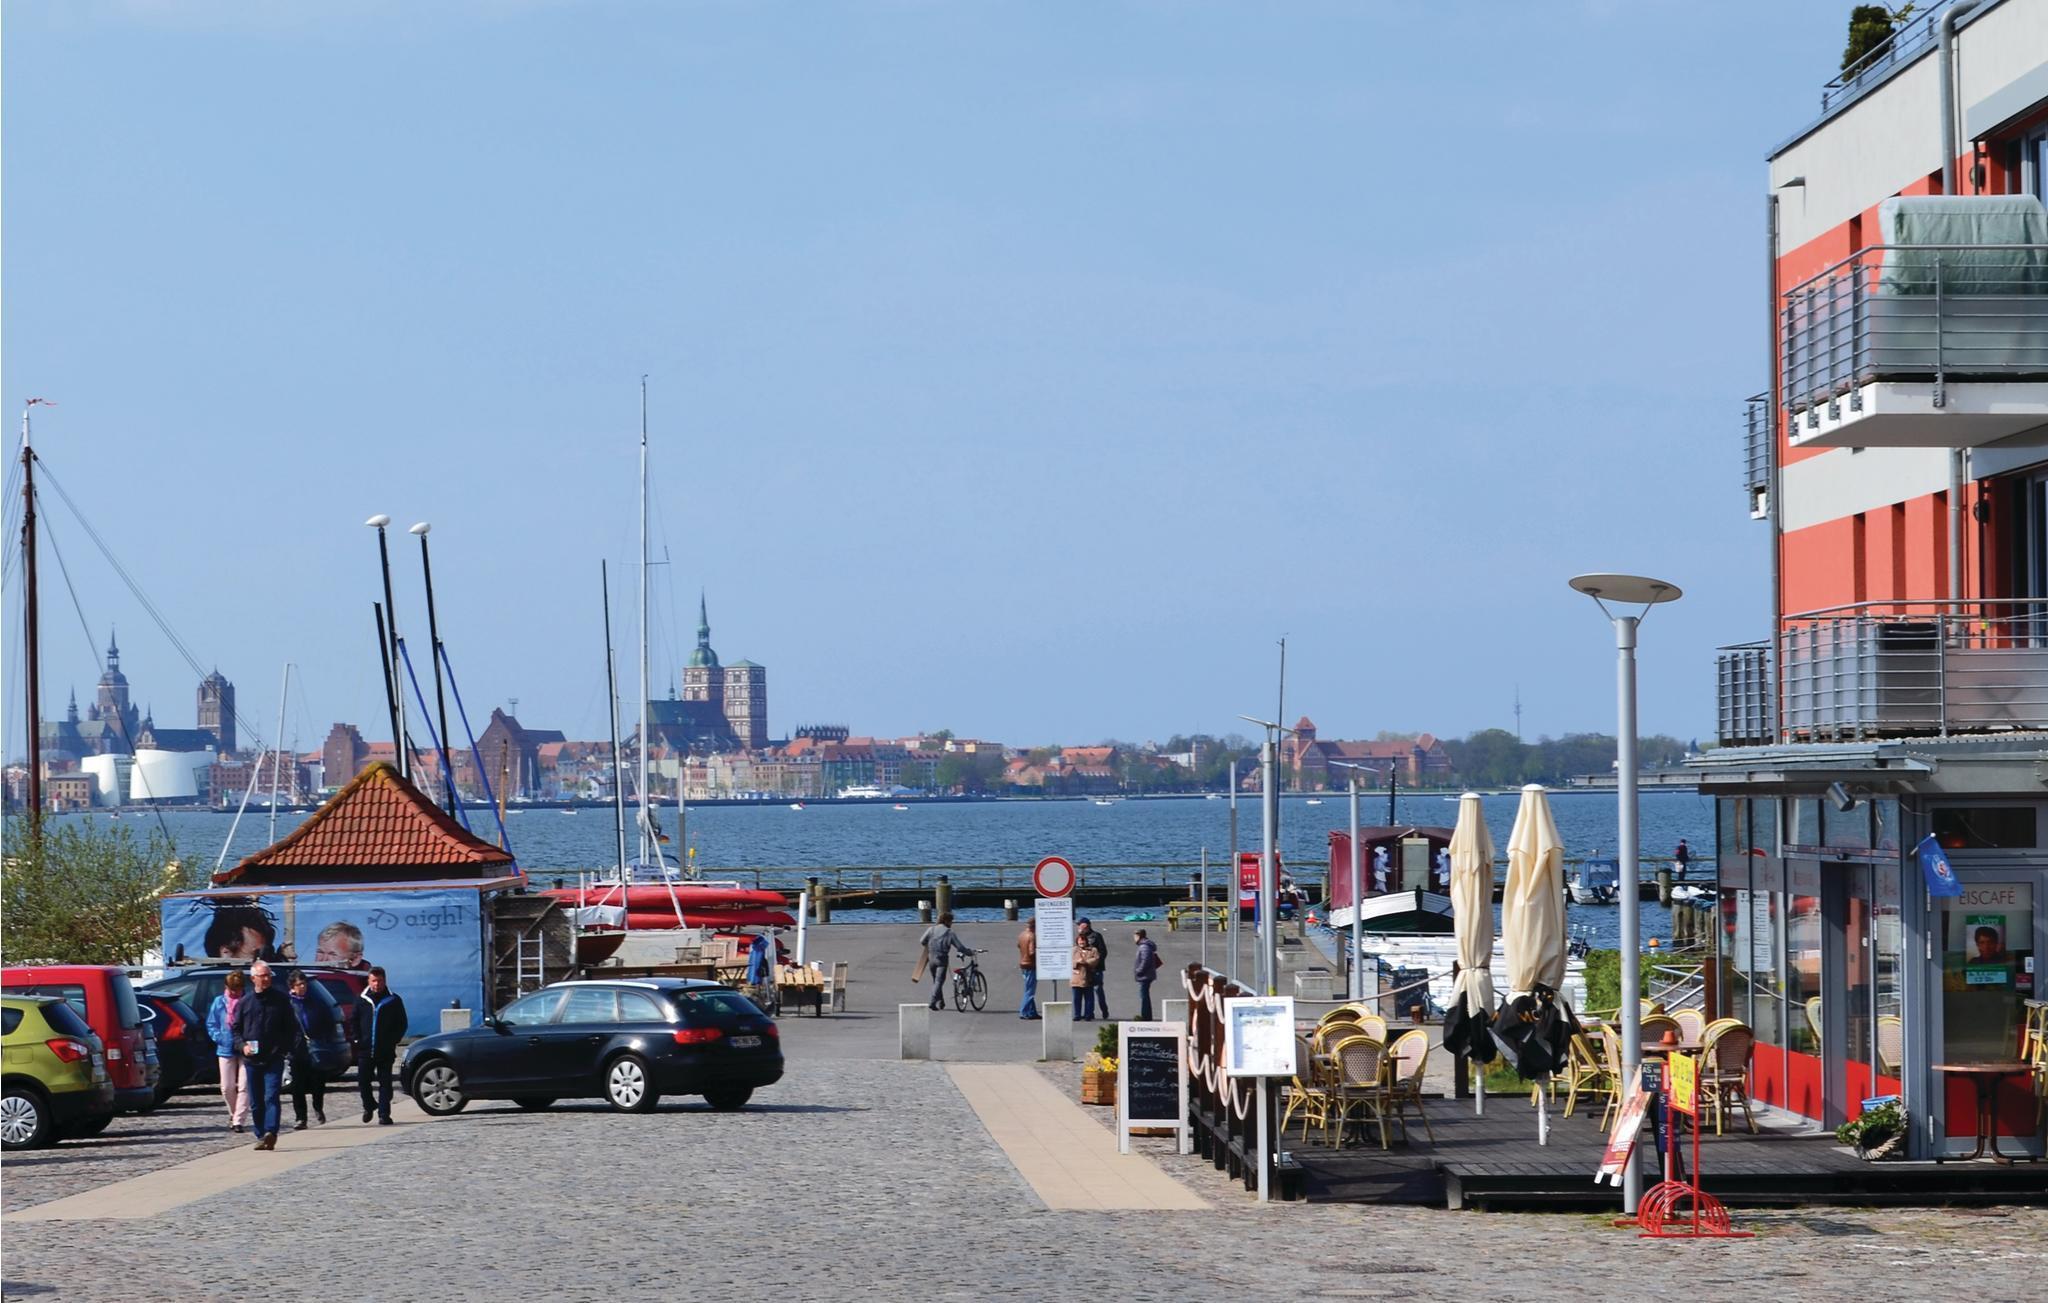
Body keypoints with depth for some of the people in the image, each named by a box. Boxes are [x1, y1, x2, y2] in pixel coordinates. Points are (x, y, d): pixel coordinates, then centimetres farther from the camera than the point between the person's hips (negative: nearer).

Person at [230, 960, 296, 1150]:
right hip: (252, 1060, 3)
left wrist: (285, 1048, -4)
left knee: (271, 1097, -16)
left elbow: (291, 1028, 7)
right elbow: (236, 1028, 14)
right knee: (255, 1102, 7)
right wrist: (242, 1045, -4)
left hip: (274, 1058, -3)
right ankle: (261, 1136, 15)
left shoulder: (281, 999, 3)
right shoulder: (245, 1002, 8)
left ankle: (270, 1132, -26)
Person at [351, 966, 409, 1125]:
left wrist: (393, 1041, -5)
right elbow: (354, 1022, 14)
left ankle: (384, 1114, 2)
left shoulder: (394, 1000, 1)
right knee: (363, 1080, 2)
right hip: (365, 1050, 2)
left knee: (385, 1083, -1)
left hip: (385, 1051, -2)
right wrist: (357, 1039, 3)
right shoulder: (362, 1000, 7)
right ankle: (369, 1106, 25)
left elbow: (401, 1024, 5)